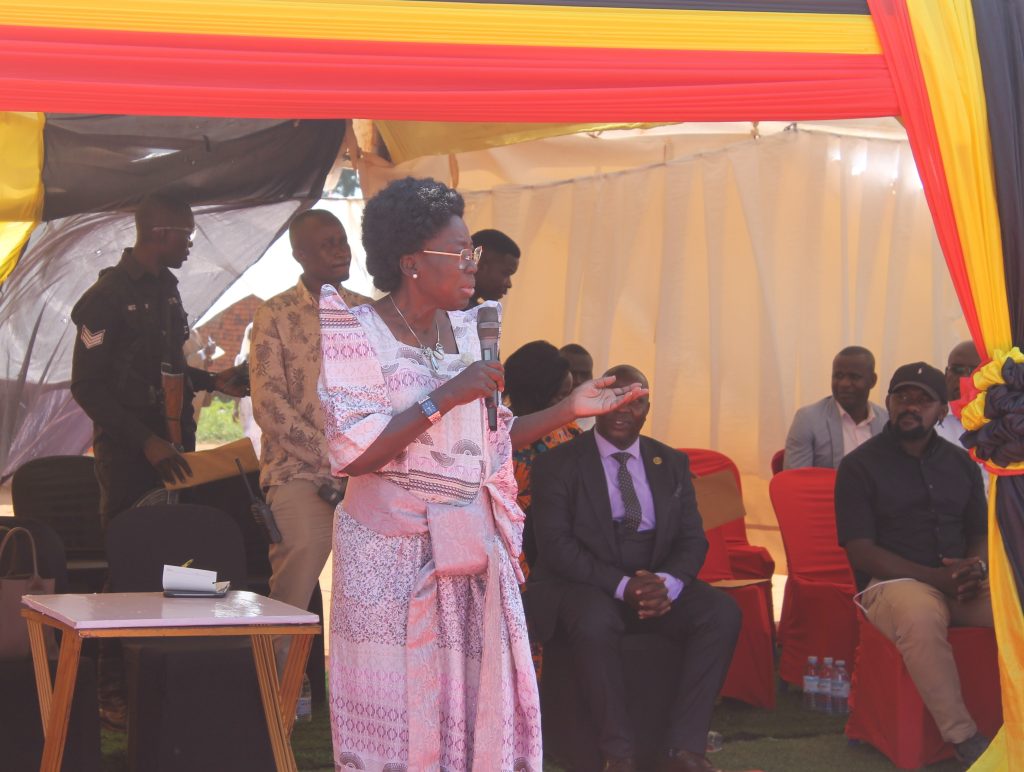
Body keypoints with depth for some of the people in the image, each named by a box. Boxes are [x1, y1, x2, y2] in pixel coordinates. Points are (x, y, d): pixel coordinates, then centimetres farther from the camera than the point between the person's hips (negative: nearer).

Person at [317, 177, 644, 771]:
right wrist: (444, 397, -21)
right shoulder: (356, 333, -8)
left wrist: (569, 409, 9)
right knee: (398, 720, 0)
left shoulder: (467, 329, 11)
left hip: (472, 549, 6)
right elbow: (348, 452, -18)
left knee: (478, 707, 6)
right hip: (396, 554, -6)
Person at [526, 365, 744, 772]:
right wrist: (622, 585, -24)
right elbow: (555, 544, -10)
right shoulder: (557, 464, 0)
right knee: (594, 621, -38)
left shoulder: (672, 464, 13)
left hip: (659, 583, 4)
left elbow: (693, 540, 7)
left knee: (723, 612, -24)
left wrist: (667, 583, -17)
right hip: (584, 586, -4)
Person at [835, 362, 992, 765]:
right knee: (920, 618, -40)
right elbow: (859, 550, -6)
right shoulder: (859, 466, 2)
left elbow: (980, 532, 21)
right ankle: (964, 739, -37)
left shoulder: (960, 463, 17)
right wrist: (934, 577, -17)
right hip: (893, 581, -4)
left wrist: (976, 567, -6)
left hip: (961, 581, 5)